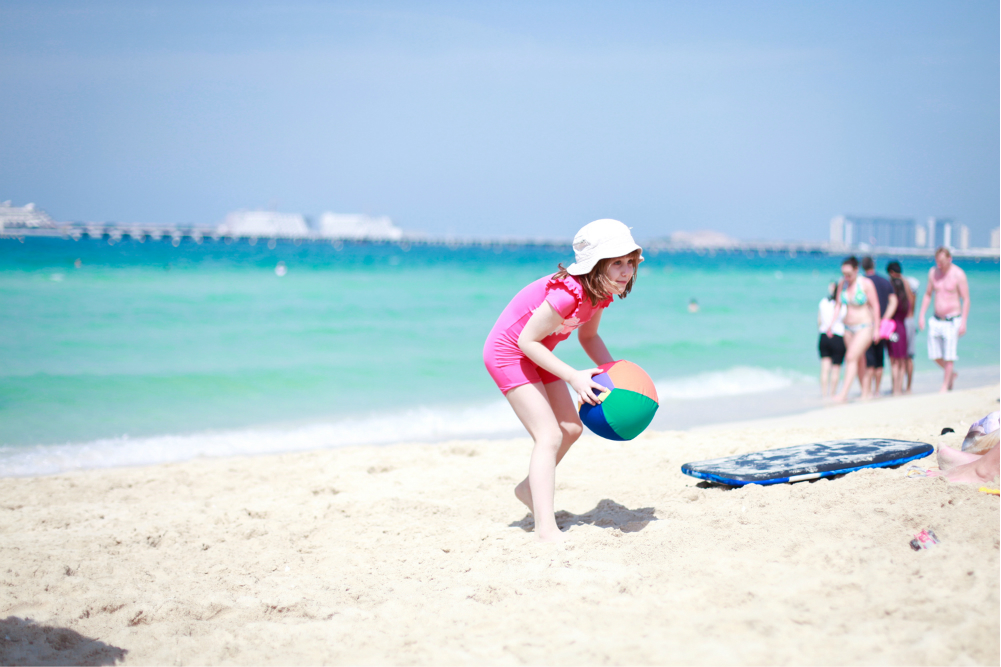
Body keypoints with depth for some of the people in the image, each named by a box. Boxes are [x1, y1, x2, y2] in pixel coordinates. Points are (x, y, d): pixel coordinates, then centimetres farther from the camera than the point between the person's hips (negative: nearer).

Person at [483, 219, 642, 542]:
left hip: (534, 354, 9)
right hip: (508, 354, -9)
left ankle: (530, 488, 36)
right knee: (549, 435, -17)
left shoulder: (600, 291, -8)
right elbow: (527, 340, -29)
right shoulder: (568, 293, -35)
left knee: (571, 429, 14)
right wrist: (573, 376, -29)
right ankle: (546, 529, -21)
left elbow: (588, 336, 9)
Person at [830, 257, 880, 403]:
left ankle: (843, 394, -22)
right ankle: (865, 392, 22)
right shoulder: (842, 283, 2)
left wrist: (876, 329, -9)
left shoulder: (866, 283, -13)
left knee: (851, 357, -17)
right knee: (859, 361, 11)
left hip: (865, 327, -6)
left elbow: (875, 306, -8)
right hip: (848, 327, 6)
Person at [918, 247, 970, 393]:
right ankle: (951, 374, 32)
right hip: (936, 320, 5)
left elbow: (966, 300, -9)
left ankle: (945, 386, 8)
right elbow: (928, 294, 16)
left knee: (948, 356, -4)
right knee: (934, 355, 7)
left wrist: (963, 322, -15)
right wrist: (922, 315, 9)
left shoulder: (958, 275, -10)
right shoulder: (933, 272, 5)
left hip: (952, 321, -5)